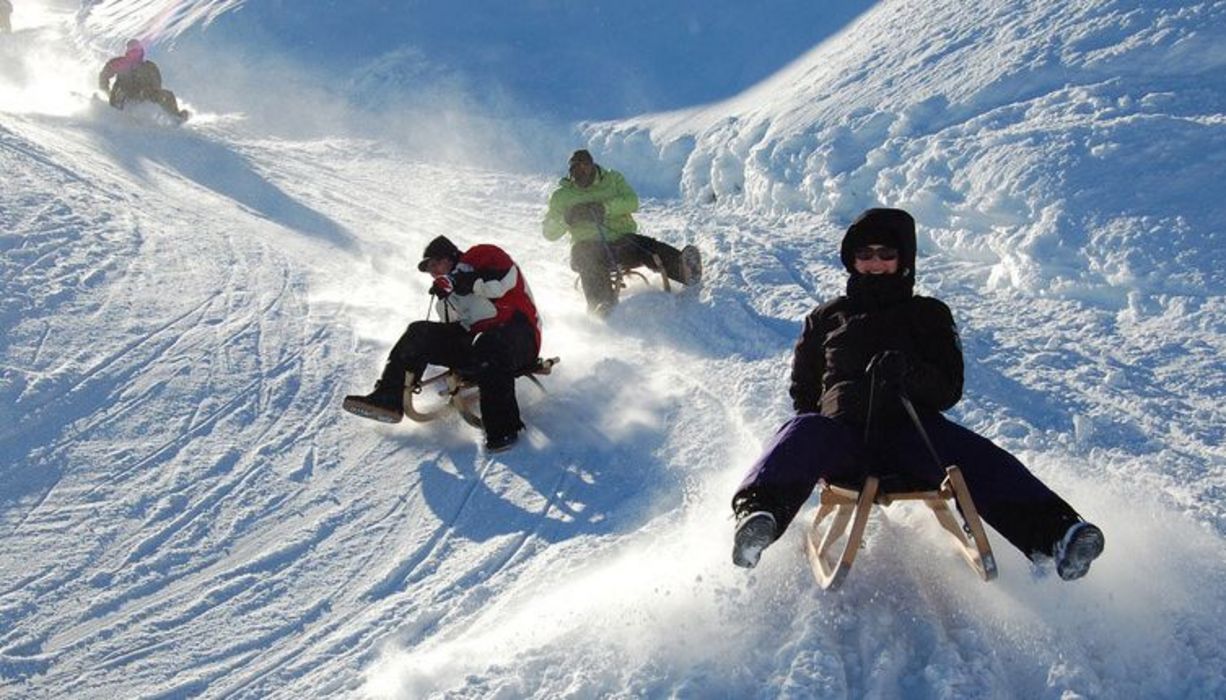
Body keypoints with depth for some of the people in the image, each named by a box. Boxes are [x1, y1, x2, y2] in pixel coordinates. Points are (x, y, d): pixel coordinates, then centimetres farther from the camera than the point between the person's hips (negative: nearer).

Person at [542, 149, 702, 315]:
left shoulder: (612, 179, 15)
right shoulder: (562, 195, 14)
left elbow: (632, 202, -3)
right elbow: (549, 233, 9)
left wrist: (605, 207, -20)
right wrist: (566, 219, -12)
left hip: (621, 239, 1)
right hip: (589, 244, -1)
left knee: (649, 246, -27)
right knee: (587, 256, -36)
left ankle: (683, 268, -53)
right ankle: (601, 303, -58)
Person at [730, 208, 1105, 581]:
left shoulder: (929, 314, 23)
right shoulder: (826, 318, 26)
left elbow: (949, 389, 10)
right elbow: (802, 390, 24)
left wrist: (909, 373, -13)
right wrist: (843, 401, 1)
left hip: (911, 428, 0)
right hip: (842, 428, 0)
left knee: (976, 457, -30)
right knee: (803, 434, -34)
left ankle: (1053, 531, -48)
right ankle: (759, 514, -61)